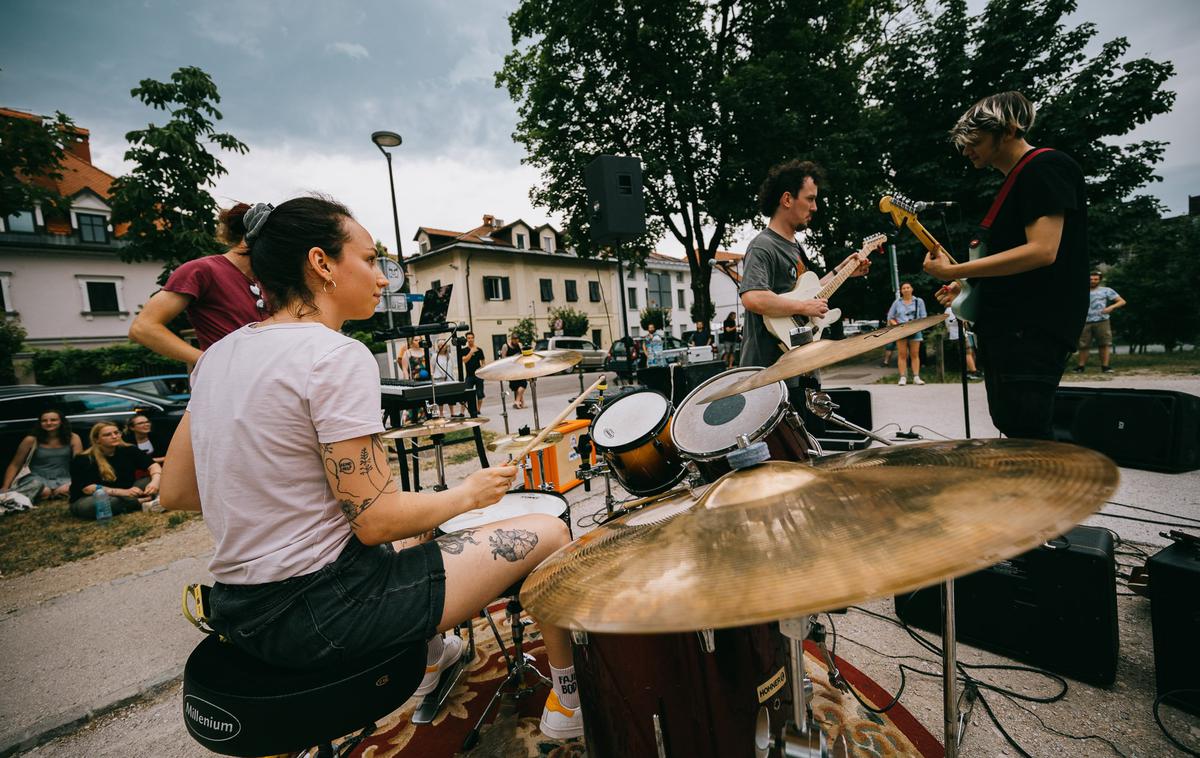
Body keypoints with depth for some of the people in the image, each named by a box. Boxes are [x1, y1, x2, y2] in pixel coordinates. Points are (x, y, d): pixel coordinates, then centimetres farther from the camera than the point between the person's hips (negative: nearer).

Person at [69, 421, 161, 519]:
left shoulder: (129, 450, -4)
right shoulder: (83, 460, -14)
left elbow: (153, 466, -9)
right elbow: (88, 488, -22)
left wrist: (155, 482, -33)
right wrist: (123, 492, -36)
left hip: (126, 494, 3)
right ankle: (140, 502, -26)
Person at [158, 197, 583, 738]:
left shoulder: (219, 355, 4)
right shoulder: (337, 356, -21)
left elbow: (175, 494, 9)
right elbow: (377, 521, -22)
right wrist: (469, 493, -7)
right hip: (318, 614, -9)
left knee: (412, 511, 35)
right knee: (548, 533, -1)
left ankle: (429, 656, 47)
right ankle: (569, 700, 22)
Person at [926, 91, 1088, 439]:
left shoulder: (1047, 167, -9)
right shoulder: (1015, 179, 21)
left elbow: (1042, 251, -22)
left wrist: (952, 271, -20)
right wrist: (967, 287, 15)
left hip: (1033, 329, -10)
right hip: (1005, 326, 10)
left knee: (1027, 438, -11)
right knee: (1011, 432, 16)